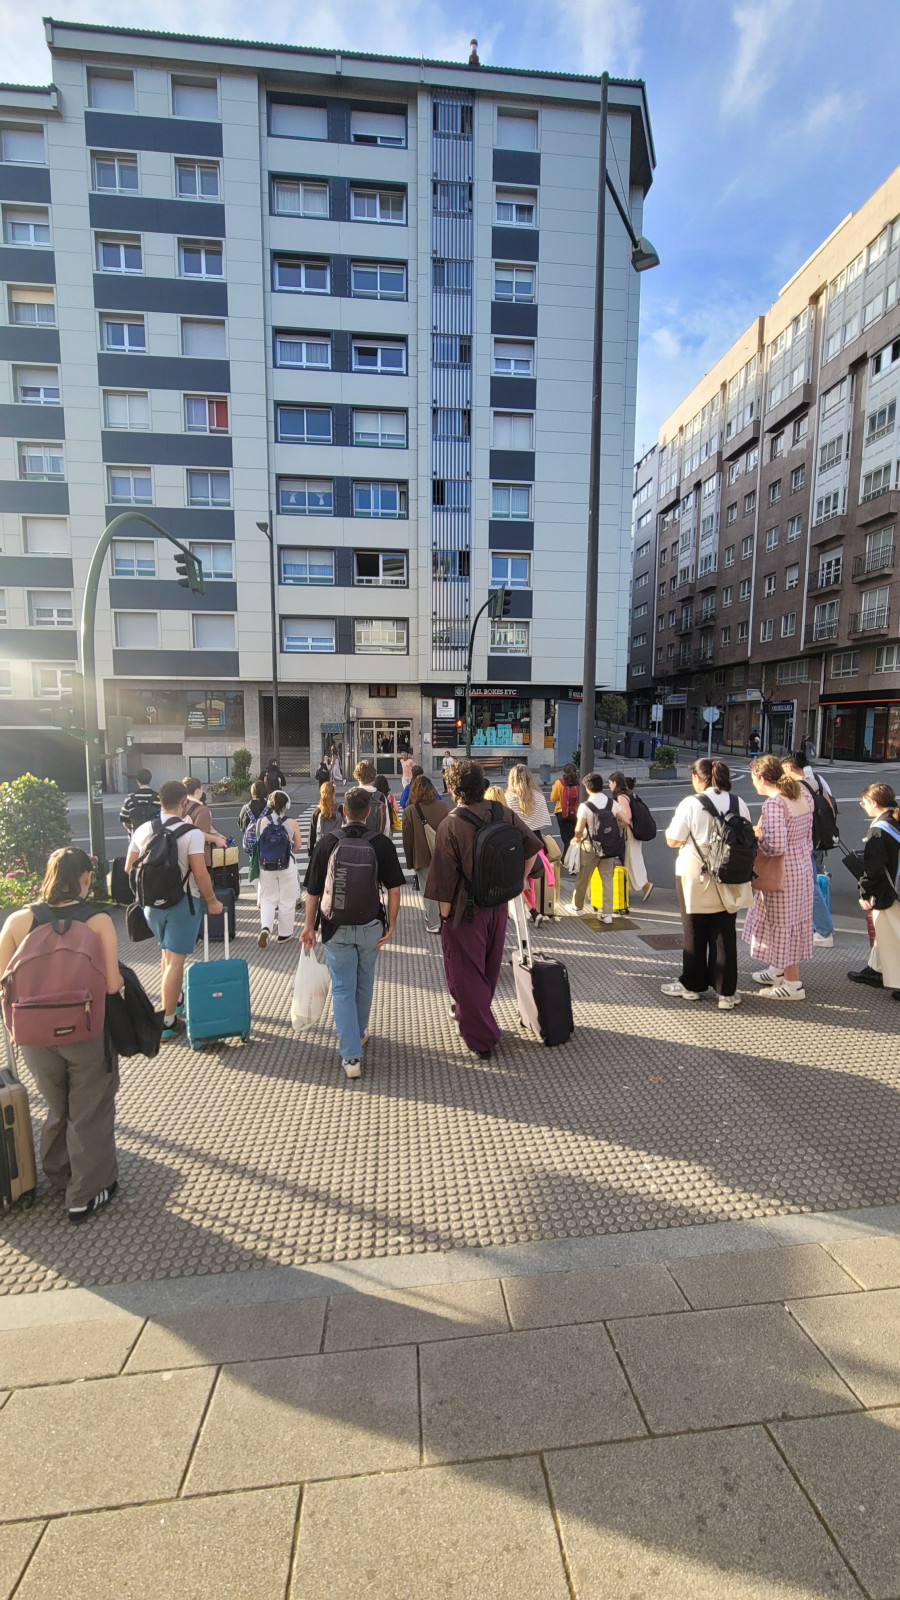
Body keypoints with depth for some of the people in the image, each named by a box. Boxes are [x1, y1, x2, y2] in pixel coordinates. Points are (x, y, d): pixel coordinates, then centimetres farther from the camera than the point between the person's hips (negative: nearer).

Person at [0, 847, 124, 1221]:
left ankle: (58, 1174, 49)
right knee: (89, 1113, 18)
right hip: (88, 1033, -3)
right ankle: (86, 1194, 33)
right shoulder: (99, 921, -17)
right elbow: (112, 985, -19)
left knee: (58, 1108, 28)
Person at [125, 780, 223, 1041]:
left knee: (166, 953, 24)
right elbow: (200, 874, -19)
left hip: (151, 902, 6)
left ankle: (176, 1000, 43)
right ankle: (168, 1023, 9)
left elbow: (129, 869, 8)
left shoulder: (142, 831, 1)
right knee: (176, 961, 2)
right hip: (183, 903, -6)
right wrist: (212, 901, -5)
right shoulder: (192, 833, -17)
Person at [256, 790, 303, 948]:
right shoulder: (292, 823, -9)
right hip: (287, 864, -1)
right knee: (286, 900, 13)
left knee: (267, 898, 15)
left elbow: (258, 843, 4)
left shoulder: (261, 822, -6)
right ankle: (284, 934, 22)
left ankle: (265, 928, -7)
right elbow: (298, 846, -1)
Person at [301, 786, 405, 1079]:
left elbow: (313, 891, -4)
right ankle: (359, 1033, 44)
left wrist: (309, 926, 8)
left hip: (336, 928, -1)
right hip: (370, 926, 1)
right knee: (365, 984, 22)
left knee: (343, 989, 8)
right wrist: (391, 925, 0)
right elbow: (394, 890, -9)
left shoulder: (327, 843, -7)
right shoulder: (382, 844, -8)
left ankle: (351, 1056, 6)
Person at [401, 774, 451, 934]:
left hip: (423, 859, -3)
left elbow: (407, 839, -5)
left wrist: (410, 862, 6)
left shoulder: (410, 811, -11)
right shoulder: (444, 806, -4)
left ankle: (434, 924, 15)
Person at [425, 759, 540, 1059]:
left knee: (466, 971, 12)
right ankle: (467, 1011, 50)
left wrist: (445, 916, -7)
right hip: (499, 906, 6)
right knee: (490, 966, 25)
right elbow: (533, 845, 3)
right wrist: (521, 877, 16)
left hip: (465, 911, -6)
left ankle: (481, 1039, 22)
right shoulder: (503, 813, -6)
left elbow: (446, 881, -19)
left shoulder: (450, 826, -22)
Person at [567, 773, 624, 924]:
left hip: (590, 846, -3)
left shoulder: (585, 806, -16)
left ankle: (577, 906, 30)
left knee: (583, 878, 13)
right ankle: (607, 913, 9)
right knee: (607, 879, 8)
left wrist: (577, 839, 0)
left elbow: (579, 829, -20)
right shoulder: (613, 803, -3)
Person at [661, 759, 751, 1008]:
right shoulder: (739, 804, 0)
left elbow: (672, 841, -11)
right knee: (725, 935, 10)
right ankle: (727, 992, 15)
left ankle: (691, 986, 25)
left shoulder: (691, 804, -13)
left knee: (695, 934, 11)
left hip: (695, 879, -3)